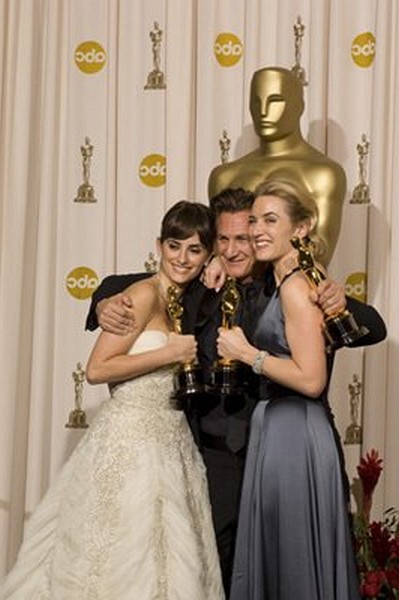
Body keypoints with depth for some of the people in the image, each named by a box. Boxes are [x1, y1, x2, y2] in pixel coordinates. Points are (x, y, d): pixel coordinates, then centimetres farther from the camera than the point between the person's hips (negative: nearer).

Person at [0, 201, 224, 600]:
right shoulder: (144, 294, -11)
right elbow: (97, 369, -17)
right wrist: (171, 352, -16)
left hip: (170, 442, 8)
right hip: (130, 438, -8)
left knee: (165, 558, 12)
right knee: (121, 557, 0)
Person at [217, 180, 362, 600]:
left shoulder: (295, 286, -15)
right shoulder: (284, 284, 14)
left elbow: (311, 380, -20)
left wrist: (248, 354, -11)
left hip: (293, 438, -10)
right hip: (282, 433, 10)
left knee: (292, 560, 2)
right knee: (275, 556, 17)